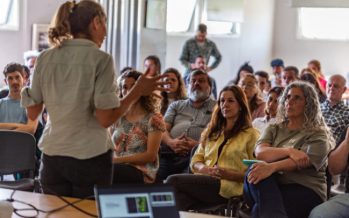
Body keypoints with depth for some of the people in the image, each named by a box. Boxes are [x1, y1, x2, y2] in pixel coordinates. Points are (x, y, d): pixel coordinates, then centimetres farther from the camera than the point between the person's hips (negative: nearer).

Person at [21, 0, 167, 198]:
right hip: (90, 158, -4)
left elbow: (33, 113, 7)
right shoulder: (100, 59, -10)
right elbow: (105, 119, -13)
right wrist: (138, 91, -3)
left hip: (52, 156, 4)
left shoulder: (45, 58, 2)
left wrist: (26, 91, 26)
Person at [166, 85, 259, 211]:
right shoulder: (211, 131, 26)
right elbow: (195, 161, 19)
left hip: (229, 187, -5)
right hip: (205, 181, 5)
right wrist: (206, 169, -4)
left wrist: (231, 175, -14)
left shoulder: (251, 134, 9)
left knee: (173, 181, -25)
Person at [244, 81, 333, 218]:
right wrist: (289, 151, -22)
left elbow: (302, 162, -15)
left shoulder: (318, 135, 6)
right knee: (255, 172, -33)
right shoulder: (273, 129, 20)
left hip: (305, 191, -4)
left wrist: (272, 167, -35)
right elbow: (260, 152, -2)